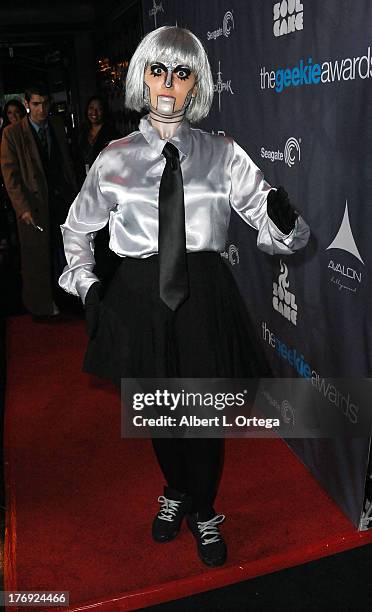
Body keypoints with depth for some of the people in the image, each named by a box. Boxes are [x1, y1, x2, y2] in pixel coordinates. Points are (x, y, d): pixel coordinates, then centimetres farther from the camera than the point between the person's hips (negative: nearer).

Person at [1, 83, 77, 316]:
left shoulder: (57, 126, 6)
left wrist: (74, 192, 7)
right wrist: (23, 208, -14)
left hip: (62, 198, 4)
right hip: (34, 203, -4)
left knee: (62, 249, 11)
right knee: (38, 255, 8)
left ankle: (60, 292, 30)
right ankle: (42, 301, 23)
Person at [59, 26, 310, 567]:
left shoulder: (223, 154, -3)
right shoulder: (116, 158, -1)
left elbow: (275, 231, -6)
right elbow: (77, 227, 15)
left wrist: (283, 217, -28)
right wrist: (86, 285, 6)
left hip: (205, 297, -1)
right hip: (141, 296, 1)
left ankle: (204, 511, 40)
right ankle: (176, 492, 47)